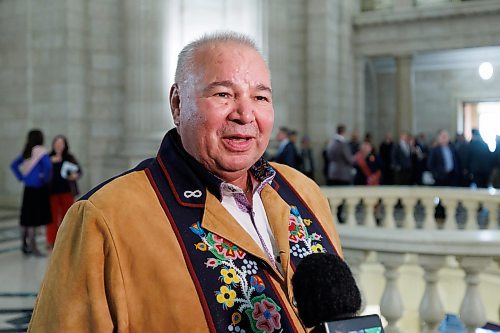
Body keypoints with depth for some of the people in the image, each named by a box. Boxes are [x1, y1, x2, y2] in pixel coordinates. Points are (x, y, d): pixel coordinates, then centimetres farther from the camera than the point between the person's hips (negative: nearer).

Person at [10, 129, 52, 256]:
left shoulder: (26, 152, 9)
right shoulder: (41, 152, -12)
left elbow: (14, 165, 16)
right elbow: (48, 166, -26)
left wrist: (21, 177, 15)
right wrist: (46, 179, -11)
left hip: (28, 188, 7)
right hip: (38, 189, -7)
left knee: (26, 217, 12)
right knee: (34, 219, -3)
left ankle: (24, 245, 20)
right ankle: (33, 247, 0)